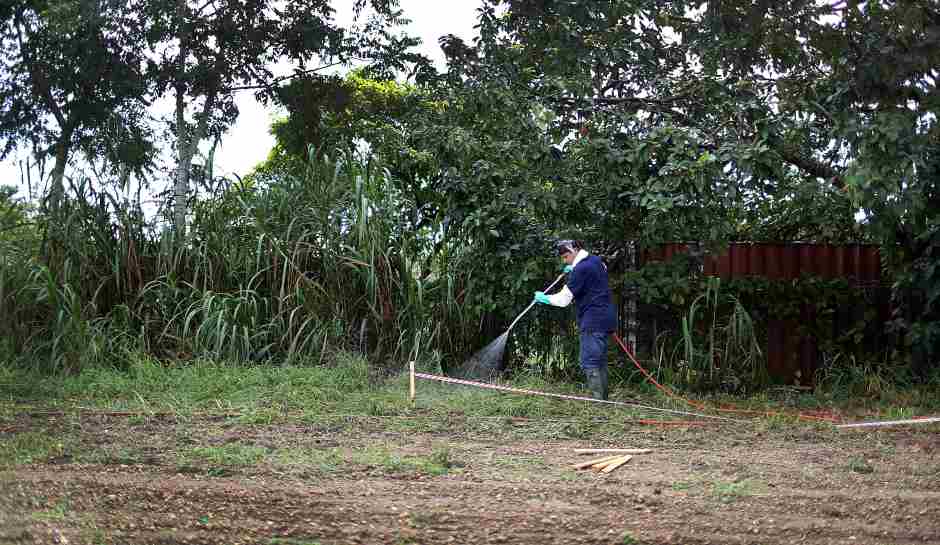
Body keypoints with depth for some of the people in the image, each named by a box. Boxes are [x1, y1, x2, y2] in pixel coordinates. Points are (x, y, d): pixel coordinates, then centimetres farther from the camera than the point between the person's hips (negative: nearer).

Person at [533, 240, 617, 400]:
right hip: (605, 318, 10)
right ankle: (603, 397, 17)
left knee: (589, 363, -10)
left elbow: (564, 299, -14)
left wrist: (544, 298, 3)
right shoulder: (596, 260, 11)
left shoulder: (580, 269, -16)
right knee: (600, 361, 14)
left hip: (594, 321, -10)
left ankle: (597, 399, -14)